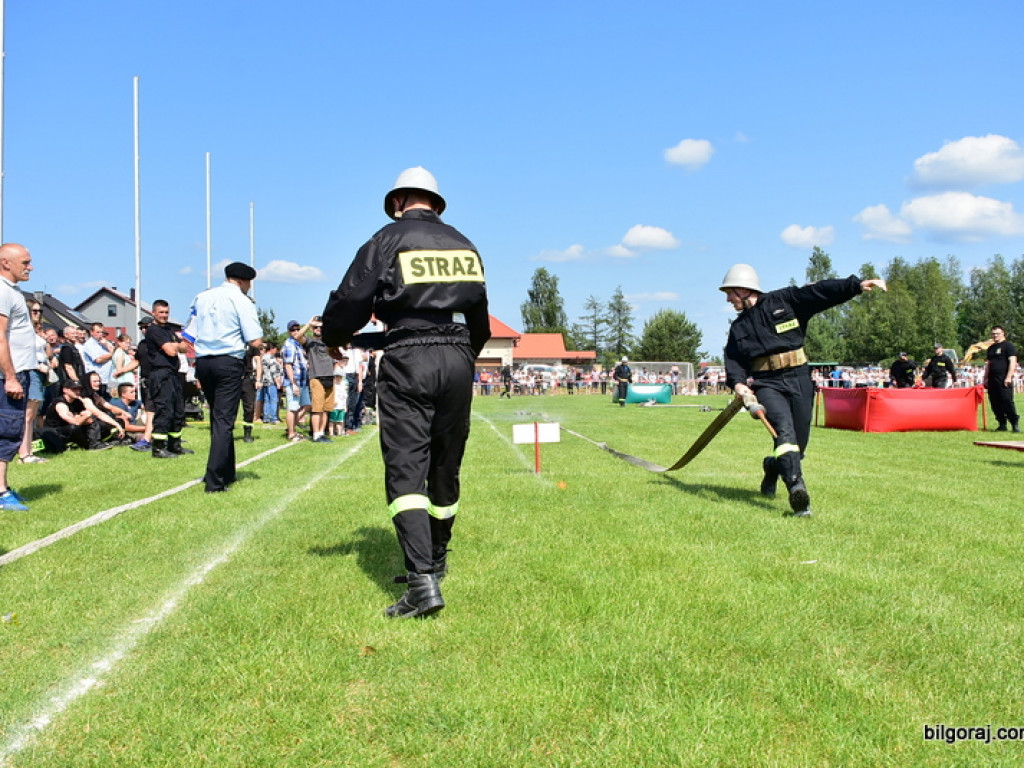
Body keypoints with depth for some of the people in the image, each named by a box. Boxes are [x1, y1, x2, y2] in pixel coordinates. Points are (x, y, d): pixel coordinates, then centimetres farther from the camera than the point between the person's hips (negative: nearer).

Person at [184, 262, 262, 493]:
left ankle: (226, 473, 26)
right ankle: (215, 481, -8)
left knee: (218, 418, 18)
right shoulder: (242, 301, -4)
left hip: (203, 362, 5)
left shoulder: (202, 297, 12)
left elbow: (189, 337, 11)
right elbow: (255, 342, -11)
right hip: (229, 363, -5)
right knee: (224, 420, -3)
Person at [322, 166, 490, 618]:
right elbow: (481, 318, 22)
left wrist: (333, 338, 17)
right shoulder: (463, 245, 17)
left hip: (407, 360, -5)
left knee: (406, 470, -7)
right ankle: (435, 561, 31)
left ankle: (422, 581, -18)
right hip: (458, 360, 5)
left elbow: (349, 302, -3)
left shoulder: (387, 241, 1)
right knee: (445, 468, 15)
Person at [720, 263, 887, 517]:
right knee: (784, 427, -27)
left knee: (798, 443, 1)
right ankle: (796, 487, -38)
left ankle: (773, 466, 34)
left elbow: (820, 293, -4)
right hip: (767, 384, 0)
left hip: (799, 380, 0)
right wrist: (737, 382, -14)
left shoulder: (784, 301, 6)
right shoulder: (738, 327, 15)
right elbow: (734, 360, 6)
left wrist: (858, 285, -14)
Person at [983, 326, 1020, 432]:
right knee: (995, 403, 5)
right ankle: (1002, 424, 12)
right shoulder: (991, 348, 21)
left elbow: (1012, 361, -9)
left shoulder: (1008, 345, 0)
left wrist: (1009, 377, -17)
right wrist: (985, 378, 19)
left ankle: (1015, 424, -6)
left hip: (1004, 379, -7)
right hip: (992, 379, 7)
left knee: (1007, 401, -13)